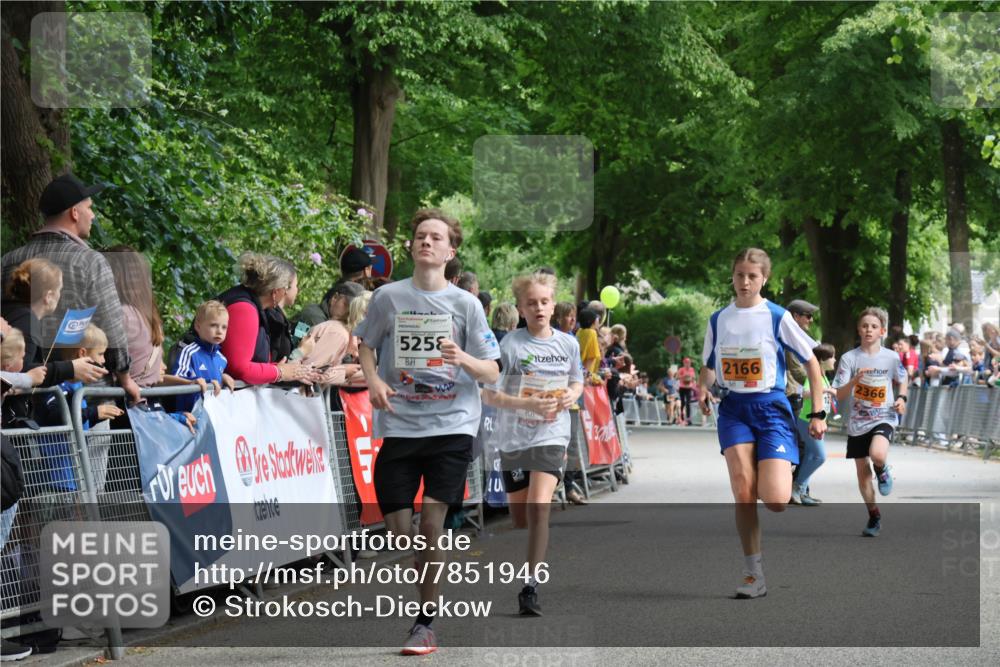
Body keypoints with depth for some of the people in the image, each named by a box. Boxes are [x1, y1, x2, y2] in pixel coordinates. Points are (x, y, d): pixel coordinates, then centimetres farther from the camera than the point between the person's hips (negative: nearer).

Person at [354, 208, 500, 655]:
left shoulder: (465, 304, 0)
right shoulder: (388, 297, 4)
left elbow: (491, 372, 1)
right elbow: (365, 344, 19)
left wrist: (462, 358, -19)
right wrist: (374, 381, 0)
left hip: (452, 425, -2)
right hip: (399, 425, 2)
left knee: (431, 521, -13)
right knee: (399, 530, 0)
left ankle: (425, 624, -2)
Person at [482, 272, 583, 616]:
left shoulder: (568, 344, 4)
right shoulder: (510, 345, -8)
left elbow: (577, 382, 20)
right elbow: (489, 395, -8)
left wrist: (571, 396, -3)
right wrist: (527, 404, -21)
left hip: (551, 436, 0)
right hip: (514, 439, 0)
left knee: (539, 508, -19)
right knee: (521, 520, 9)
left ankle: (530, 587, -18)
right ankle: (528, 571, 35)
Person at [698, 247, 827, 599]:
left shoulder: (777, 316, -4)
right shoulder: (718, 319, 8)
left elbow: (811, 362, 1)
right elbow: (709, 366, 19)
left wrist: (818, 414, -3)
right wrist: (703, 389, -4)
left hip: (771, 407, -3)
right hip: (734, 408, 3)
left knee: (774, 499, -15)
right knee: (743, 491, -14)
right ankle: (753, 576, -4)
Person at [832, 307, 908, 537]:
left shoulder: (891, 358, -3)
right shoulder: (849, 358, -6)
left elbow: (902, 380, 18)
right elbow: (839, 396, -10)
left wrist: (902, 398, -1)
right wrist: (855, 380, -26)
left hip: (884, 418, -1)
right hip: (857, 422, 2)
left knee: (877, 455, -30)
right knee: (862, 472, 8)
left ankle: (882, 470, 8)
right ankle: (874, 517, 26)